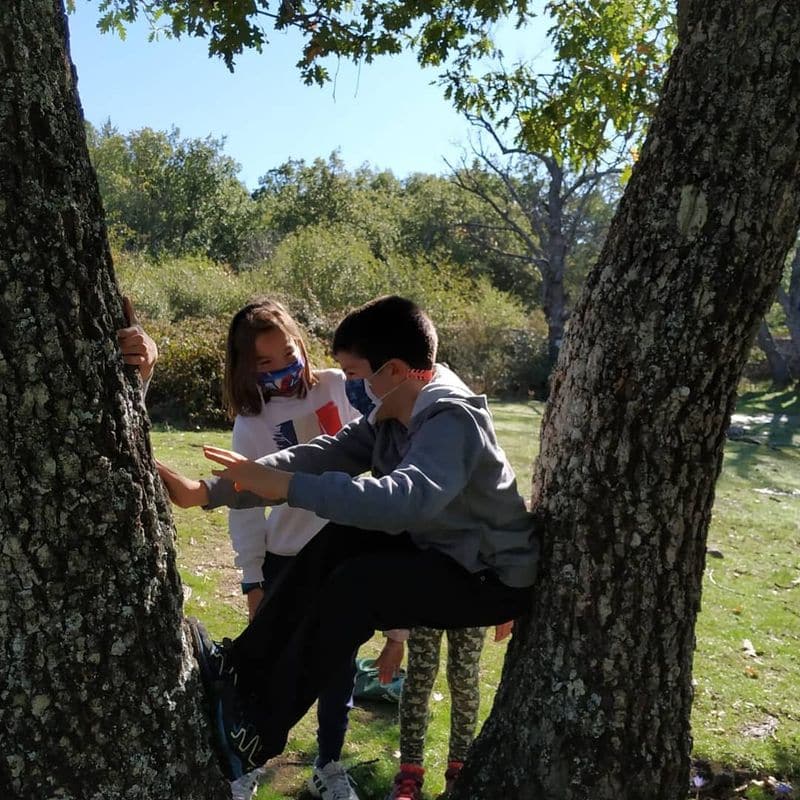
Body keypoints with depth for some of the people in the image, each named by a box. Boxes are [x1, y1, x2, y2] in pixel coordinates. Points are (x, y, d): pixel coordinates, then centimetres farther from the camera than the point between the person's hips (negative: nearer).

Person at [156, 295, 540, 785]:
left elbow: (405, 499, -45)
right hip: (440, 549, 8)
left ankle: (257, 732, -7)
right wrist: (206, 491, -16)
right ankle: (241, 671, 3)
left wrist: (284, 485, -42)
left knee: (355, 586, -22)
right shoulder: (392, 413, -1)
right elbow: (323, 454, -8)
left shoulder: (453, 420, -28)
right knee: (338, 541, -6)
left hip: (493, 578, -8)